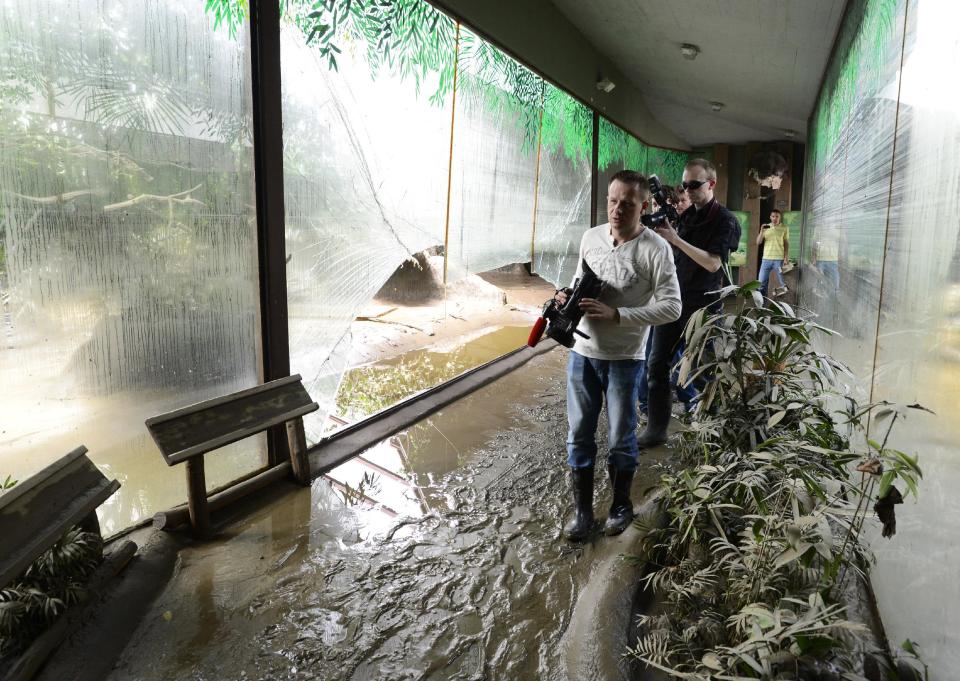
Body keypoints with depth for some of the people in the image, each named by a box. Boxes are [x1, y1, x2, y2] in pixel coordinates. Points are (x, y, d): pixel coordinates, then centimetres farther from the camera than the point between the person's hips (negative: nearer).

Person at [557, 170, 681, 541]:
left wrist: (615, 314, -23)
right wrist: (567, 296, -5)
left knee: (620, 439, 10)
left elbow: (671, 307, -15)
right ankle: (582, 510, 25)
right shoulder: (591, 237, 3)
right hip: (582, 352, 4)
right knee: (579, 435, 10)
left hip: (624, 358, -4)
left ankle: (621, 505, 33)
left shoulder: (656, 249, -13)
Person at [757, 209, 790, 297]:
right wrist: (762, 231, -10)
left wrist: (786, 258, -5)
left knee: (783, 282, -1)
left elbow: (786, 244, 5)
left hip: (779, 259, -2)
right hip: (766, 258, 2)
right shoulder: (766, 227, 9)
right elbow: (758, 242, 5)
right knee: (762, 282, 2)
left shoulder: (784, 228, 4)